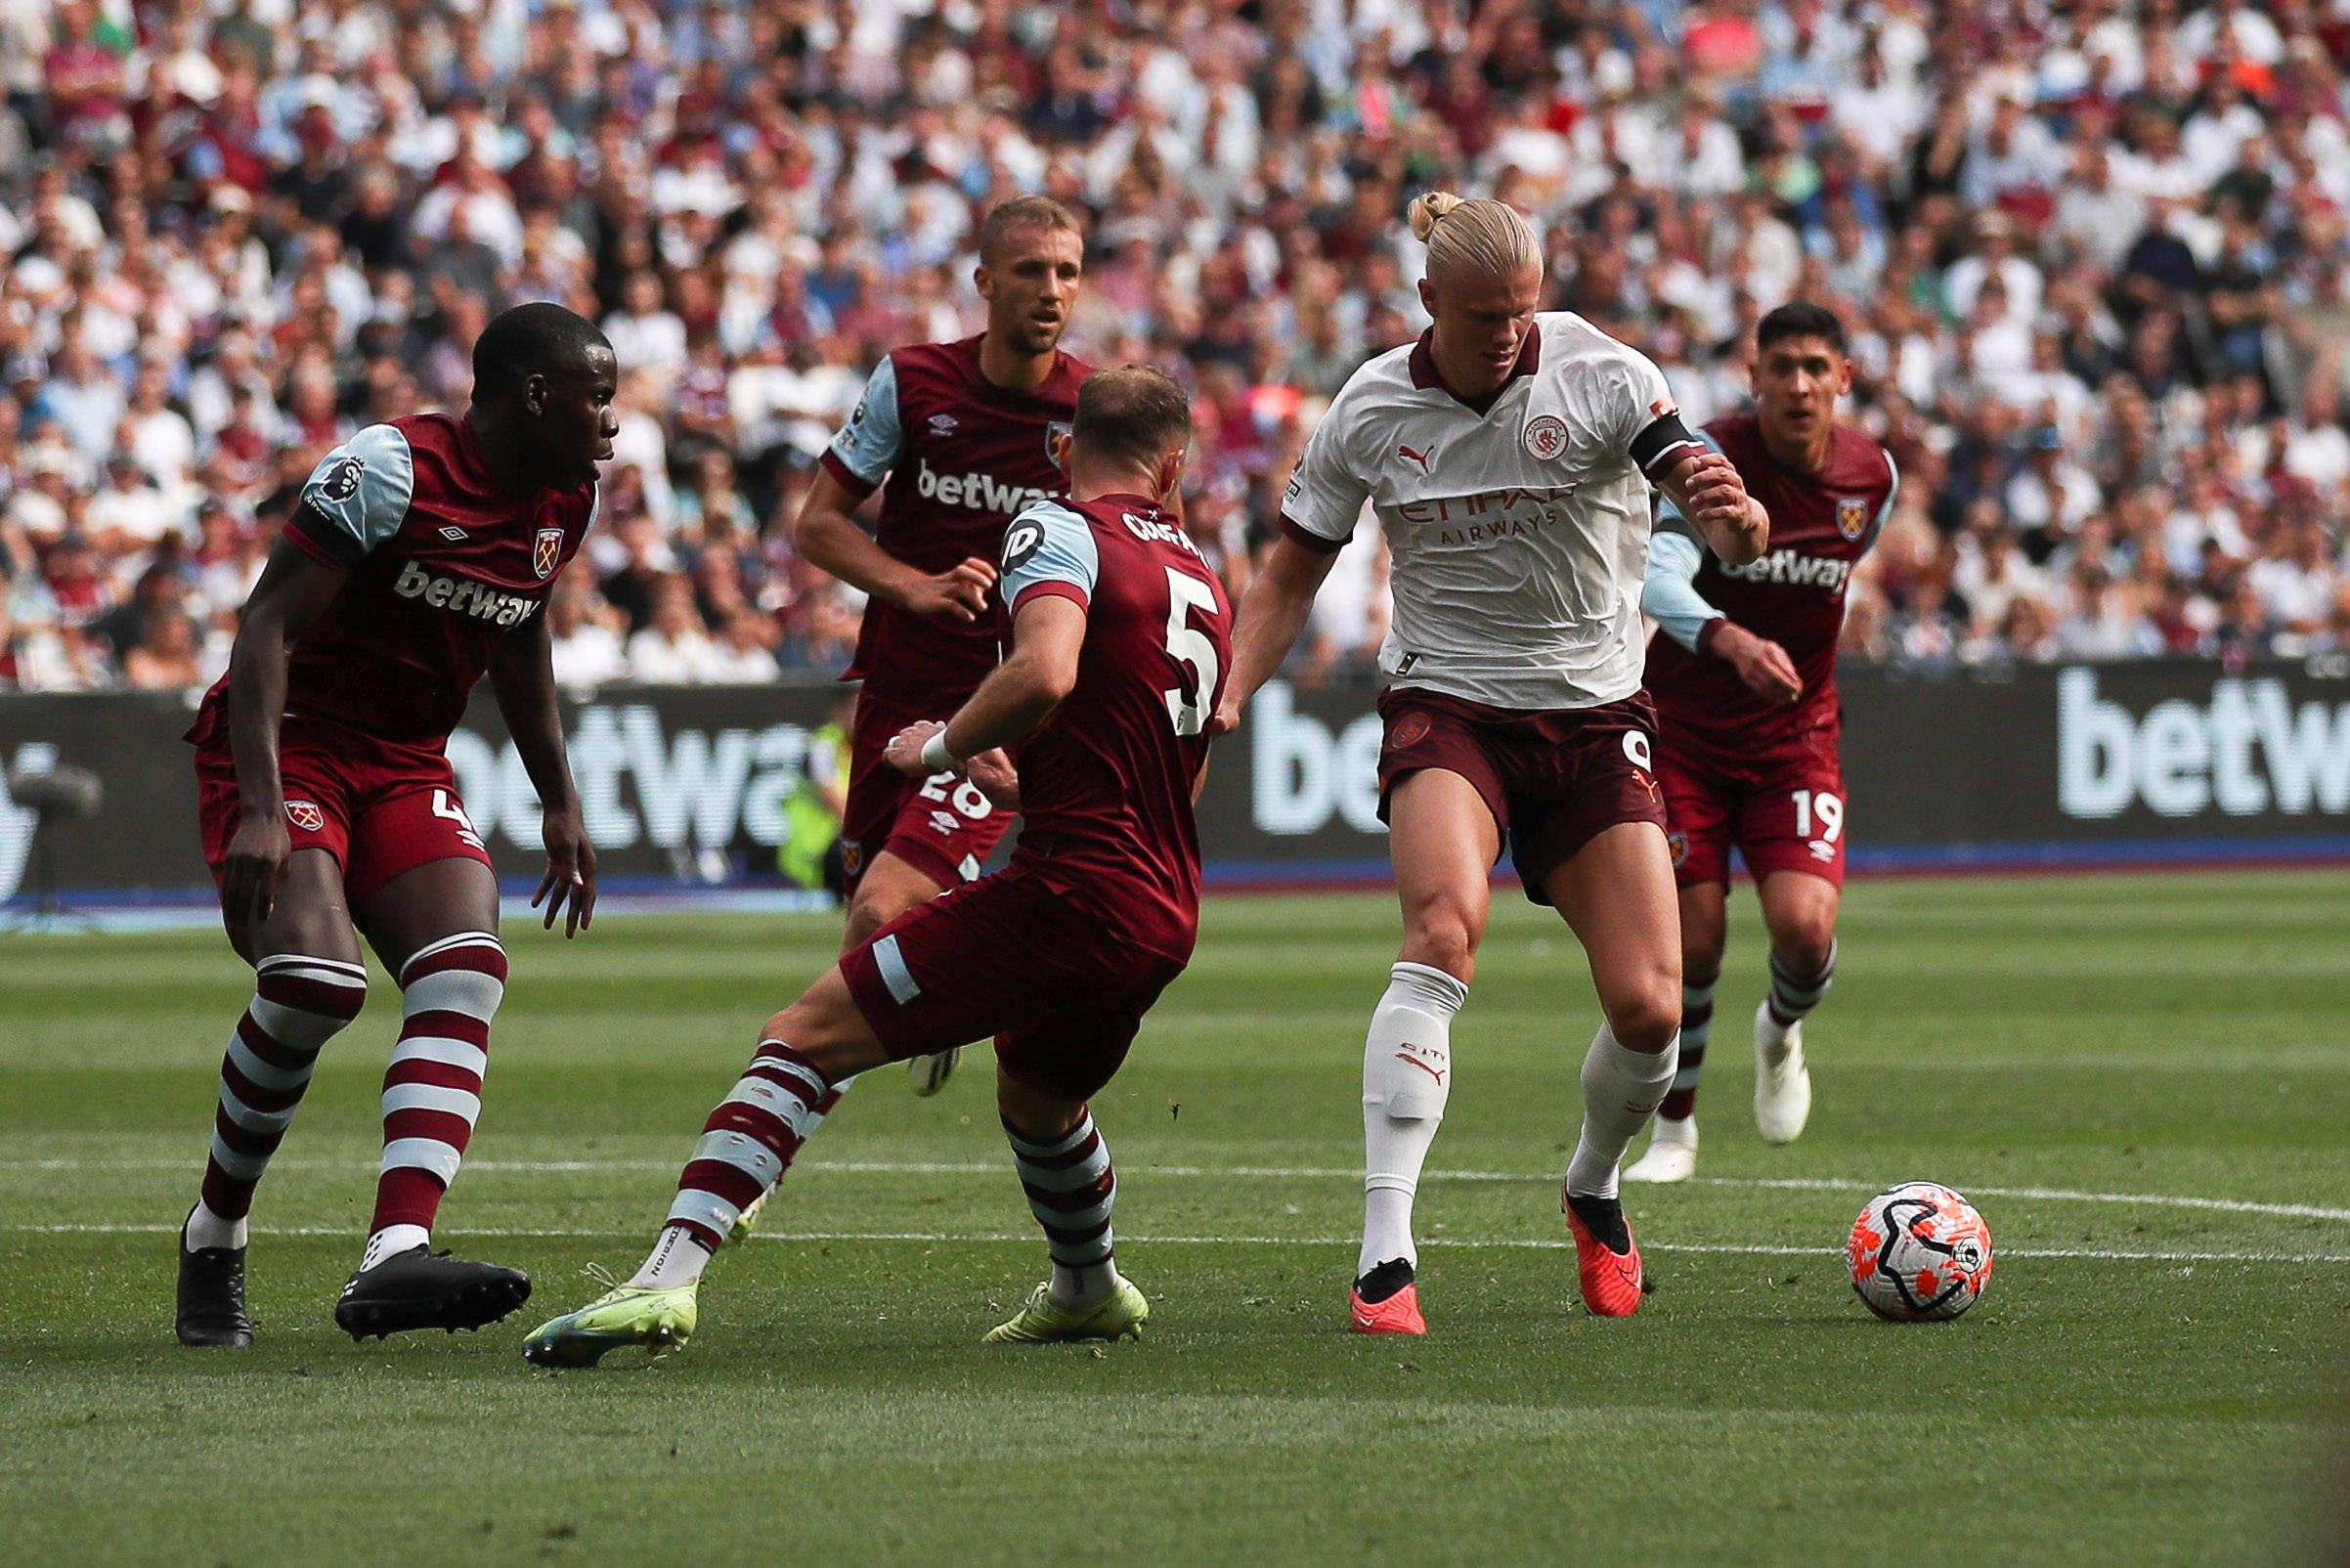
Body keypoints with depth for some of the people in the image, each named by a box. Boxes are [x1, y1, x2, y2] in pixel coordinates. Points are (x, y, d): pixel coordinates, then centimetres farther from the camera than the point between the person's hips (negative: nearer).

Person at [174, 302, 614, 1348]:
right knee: (315, 977, -27)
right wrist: (260, 810, -29)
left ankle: (395, 1255, -32)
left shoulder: (564, 502, 6)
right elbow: (270, 628, -20)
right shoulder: (391, 469, -19)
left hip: (406, 768, 7)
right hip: (289, 748, -7)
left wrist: (558, 802, 26)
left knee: (466, 973, -18)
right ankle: (212, 1242, -4)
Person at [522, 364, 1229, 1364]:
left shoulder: (1058, 531, -4)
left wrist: (939, 750, -9)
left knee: (803, 1039, -10)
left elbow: (1044, 674, -25)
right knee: (1038, 1098, 37)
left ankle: (671, 1275, -25)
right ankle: (1089, 1291, 61)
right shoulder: (1202, 583, 20)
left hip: (1070, 892, -8)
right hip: (1164, 915, 8)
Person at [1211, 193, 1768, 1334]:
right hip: (1446, 708, -1)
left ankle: (1593, 1191, 28)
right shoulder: (1372, 409, -5)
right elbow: (1290, 573, 8)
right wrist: (1229, 697, -8)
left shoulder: (1601, 376, -11)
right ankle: (1385, 1257, -34)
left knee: (1648, 1008, -8)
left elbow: (1734, 537, -20)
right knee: (1444, 928, -29)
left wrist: (1735, 515, -45)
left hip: (1594, 715, 1)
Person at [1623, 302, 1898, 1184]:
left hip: (1796, 737, 2)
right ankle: (1674, 1127, 19)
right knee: (1692, 939, -5)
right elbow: (1659, 574, -35)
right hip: (1687, 728, -2)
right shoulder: (1713, 459, -18)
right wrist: (1730, 641, -53)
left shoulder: (1873, 475, -4)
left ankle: (1782, 1030, 19)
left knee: (1805, 926, -18)